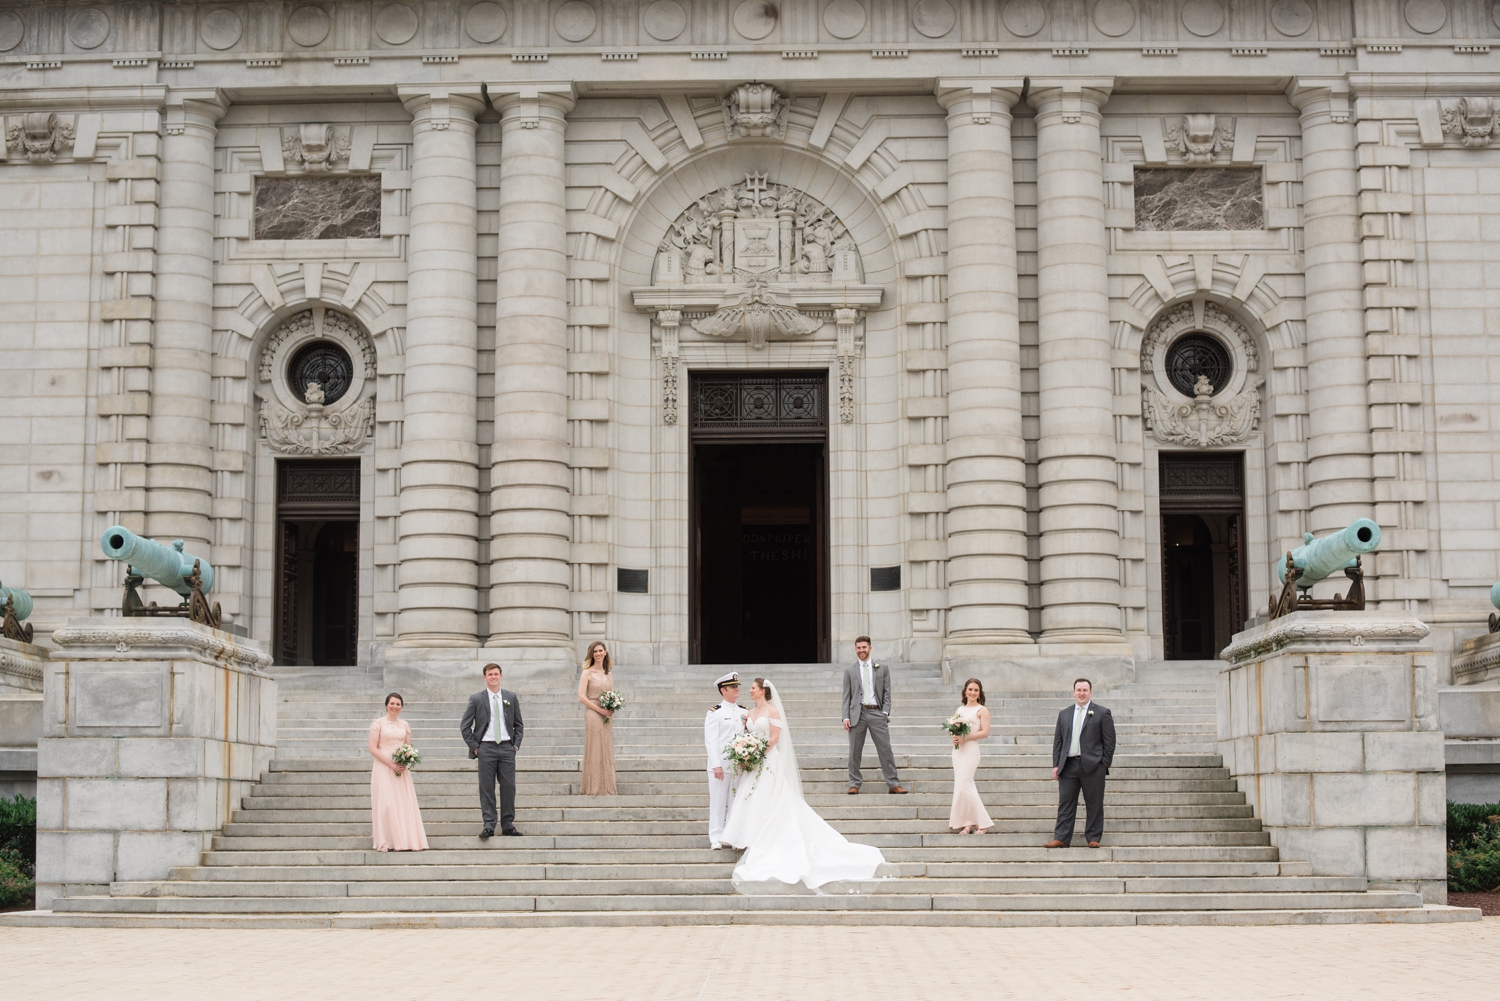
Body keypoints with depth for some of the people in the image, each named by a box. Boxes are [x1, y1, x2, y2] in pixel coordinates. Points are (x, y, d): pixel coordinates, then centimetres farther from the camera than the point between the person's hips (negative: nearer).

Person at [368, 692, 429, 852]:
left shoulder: (404, 725, 12)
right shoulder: (378, 723, -2)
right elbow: (373, 748, -8)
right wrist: (391, 764, -15)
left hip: (401, 769, 4)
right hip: (383, 768, -4)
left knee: (405, 804, -1)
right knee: (386, 804, -7)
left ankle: (405, 841, 1)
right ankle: (388, 843, -5)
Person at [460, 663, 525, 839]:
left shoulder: (511, 697, 9)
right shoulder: (476, 699, 2)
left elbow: (518, 725, 15)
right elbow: (465, 726, 4)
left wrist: (516, 744, 4)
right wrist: (474, 747, -2)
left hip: (507, 747, 2)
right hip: (486, 748, -2)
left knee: (508, 786, 0)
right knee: (486, 788, -3)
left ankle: (508, 824, 7)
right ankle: (489, 825, -1)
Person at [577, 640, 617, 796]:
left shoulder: (608, 674, 13)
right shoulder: (587, 673, -4)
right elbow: (581, 697, -11)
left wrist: (613, 708, -3)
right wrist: (600, 710, -15)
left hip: (607, 717, 6)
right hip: (593, 715, -6)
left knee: (607, 752, 7)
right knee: (594, 752, -4)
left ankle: (606, 788, 12)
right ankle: (593, 789, 1)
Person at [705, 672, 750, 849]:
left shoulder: (745, 713, 12)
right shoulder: (715, 713, -3)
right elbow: (710, 741, -8)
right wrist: (716, 765, -15)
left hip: (740, 765, 4)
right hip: (720, 765, -4)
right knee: (718, 801, -1)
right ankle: (716, 838, 4)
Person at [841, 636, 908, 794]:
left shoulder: (881, 669, 9)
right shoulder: (849, 670, 9)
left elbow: (887, 692, 8)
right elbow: (847, 696, 7)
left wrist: (885, 712, -4)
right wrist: (846, 717, -2)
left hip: (877, 712, 0)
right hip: (857, 713, 0)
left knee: (885, 749, -2)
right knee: (855, 752, 3)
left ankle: (893, 784, 1)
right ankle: (854, 784, 11)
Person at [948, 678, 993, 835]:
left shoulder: (981, 710, -2)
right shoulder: (960, 709, 15)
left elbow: (985, 732, -10)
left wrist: (965, 737, -17)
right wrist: (954, 737, -5)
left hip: (970, 750, -6)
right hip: (958, 750, 6)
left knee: (963, 785, -10)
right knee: (967, 786, 6)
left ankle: (982, 823, -2)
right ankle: (969, 823, 10)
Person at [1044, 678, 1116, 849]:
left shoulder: (1102, 713, 2)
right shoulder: (1064, 714, 14)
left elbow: (1109, 741, 0)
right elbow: (1057, 741, 13)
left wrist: (1104, 763, -7)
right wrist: (1056, 765, 5)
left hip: (1092, 766, -3)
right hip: (1068, 766, 3)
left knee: (1094, 805, 1)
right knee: (1065, 804, 1)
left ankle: (1094, 838, 9)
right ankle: (1061, 838, 1)